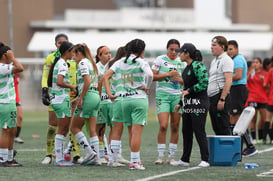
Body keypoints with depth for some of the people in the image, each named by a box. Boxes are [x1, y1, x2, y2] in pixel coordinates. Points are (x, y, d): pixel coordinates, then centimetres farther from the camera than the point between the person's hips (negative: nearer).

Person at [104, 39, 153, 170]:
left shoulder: (119, 62, 11)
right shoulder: (141, 62, -4)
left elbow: (105, 77, 3)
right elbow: (150, 74, -23)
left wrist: (109, 94, 1)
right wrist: (147, 88, -7)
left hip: (123, 99, 5)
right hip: (139, 99, -5)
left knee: (131, 132, 14)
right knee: (137, 132, -4)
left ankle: (136, 160, 20)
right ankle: (134, 162, -6)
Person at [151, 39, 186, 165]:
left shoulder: (182, 62, 11)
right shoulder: (160, 60, 2)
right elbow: (152, 76, -3)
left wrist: (179, 79, -7)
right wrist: (168, 74, -11)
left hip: (178, 96, 3)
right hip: (162, 95, -3)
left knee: (175, 127, 3)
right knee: (163, 126, -13)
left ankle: (171, 156, 10)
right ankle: (160, 156, -8)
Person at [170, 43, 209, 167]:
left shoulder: (198, 66, -14)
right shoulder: (187, 67, 16)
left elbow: (204, 83, -21)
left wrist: (188, 91, -15)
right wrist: (180, 103, 22)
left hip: (199, 103, -10)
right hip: (188, 104, 10)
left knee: (199, 131, -8)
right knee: (186, 131, 10)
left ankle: (205, 160, -3)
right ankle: (185, 159, 16)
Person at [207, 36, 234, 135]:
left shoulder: (226, 60, -9)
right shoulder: (214, 61, 21)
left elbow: (228, 81, -17)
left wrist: (222, 99, -23)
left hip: (221, 96, -9)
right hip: (211, 97, 9)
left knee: (223, 128, -9)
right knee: (216, 128, 10)